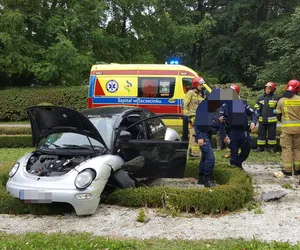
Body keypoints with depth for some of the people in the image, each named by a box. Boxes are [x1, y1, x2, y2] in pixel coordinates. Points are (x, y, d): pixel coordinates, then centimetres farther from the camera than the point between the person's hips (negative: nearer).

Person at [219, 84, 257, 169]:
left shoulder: (243, 103, 7)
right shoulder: (225, 105, -1)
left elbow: (252, 113, 13)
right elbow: (221, 121, -3)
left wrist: (253, 122, -8)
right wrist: (224, 135, -9)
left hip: (244, 132, 3)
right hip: (232, 133, -3)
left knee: (246, 151, 12)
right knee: (234, 154, 3)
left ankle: (238, 163, 36)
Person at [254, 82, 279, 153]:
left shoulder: (276, 98, -1)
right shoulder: (260, 97, 12)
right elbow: (257, 106, 20)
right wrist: (257, 110, 0)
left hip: (271, 120, -4)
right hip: (262, 119, 4)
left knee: (271, 134, 4)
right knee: (261, 133, 8)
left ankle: (271, 147, 17)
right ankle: (260, 147, 18)